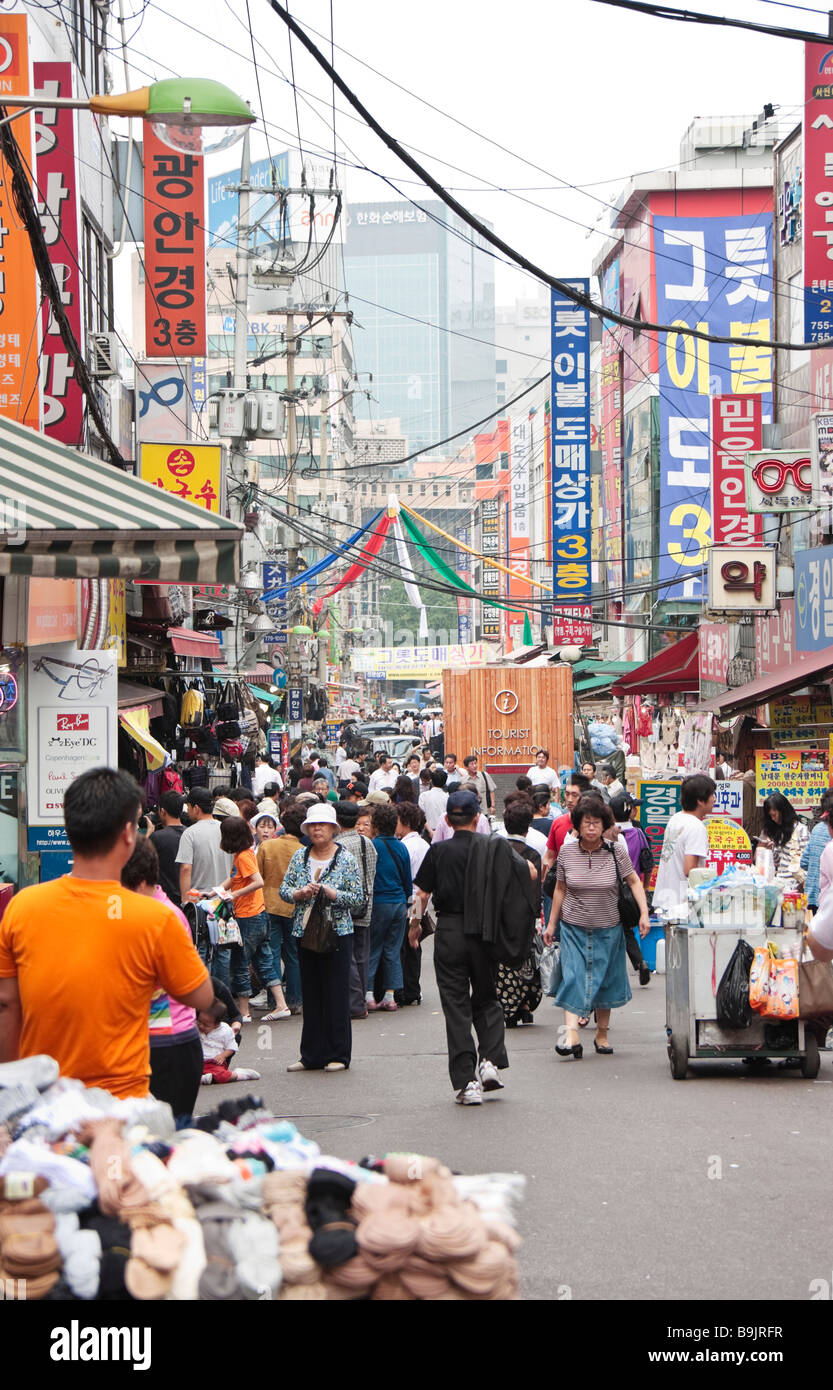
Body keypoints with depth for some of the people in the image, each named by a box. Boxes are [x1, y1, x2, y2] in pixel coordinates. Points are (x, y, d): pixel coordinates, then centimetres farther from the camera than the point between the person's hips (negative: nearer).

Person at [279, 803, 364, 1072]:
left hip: (336, 932, -4)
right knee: (310, 994, 7)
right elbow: (284, 889, 10)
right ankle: (311, 1055, 13)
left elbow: (357, 899, -4)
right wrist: (300, 893, -10)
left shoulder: (346, 859, -2)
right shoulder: (300, 857, 10)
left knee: (336, 994, -2)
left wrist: (329, 892, -17)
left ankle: (338, 1055, 5)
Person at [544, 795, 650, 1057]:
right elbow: (560, 889, 7)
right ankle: (571, 1036, -21)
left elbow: (634, 881, 2)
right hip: (574, 928, 0)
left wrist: (644, 914, -9)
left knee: (605, 982, 8)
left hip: (608, 929, 0)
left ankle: (602, 1034, 23)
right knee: (573, 978, -13)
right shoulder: (566, 851, -3)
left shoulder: (616, 850, -6)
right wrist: (551, 924, 11)